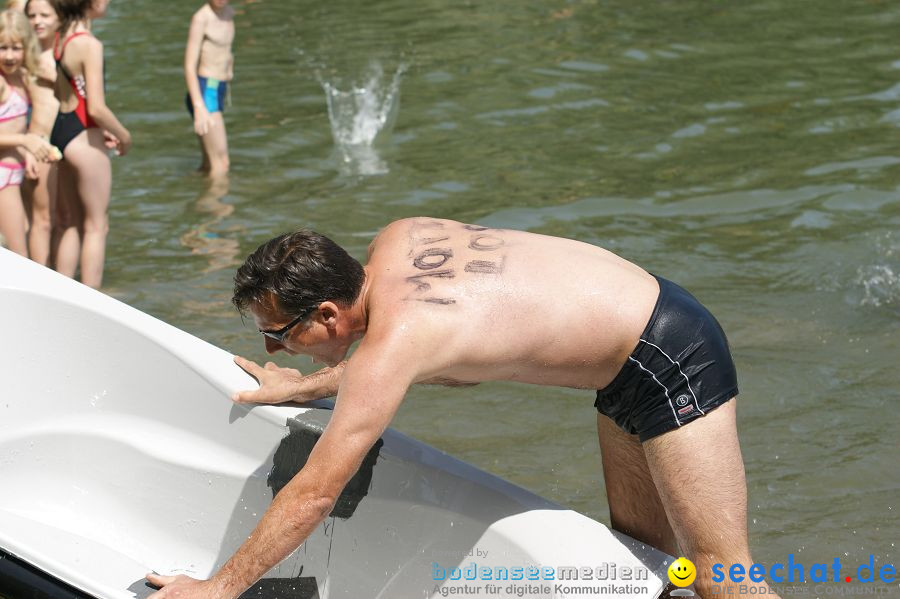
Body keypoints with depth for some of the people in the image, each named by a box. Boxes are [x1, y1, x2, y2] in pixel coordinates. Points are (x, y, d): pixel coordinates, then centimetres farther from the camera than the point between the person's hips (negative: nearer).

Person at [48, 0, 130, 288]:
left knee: (72, 224, 19)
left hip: (58, 132, 8)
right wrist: (123, 135, -6)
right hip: (83, 137, -8)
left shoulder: (58, 38, 6)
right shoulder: (90, 45, -19)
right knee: (96, 226, 6)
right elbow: (96, 108, -24)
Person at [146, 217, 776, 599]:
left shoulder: (393, 343, -26)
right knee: (643, 544, 14)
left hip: (671, 361, -9)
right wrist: (305, 387, 24)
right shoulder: (399, 240, -2)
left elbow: (315, 493, -20)